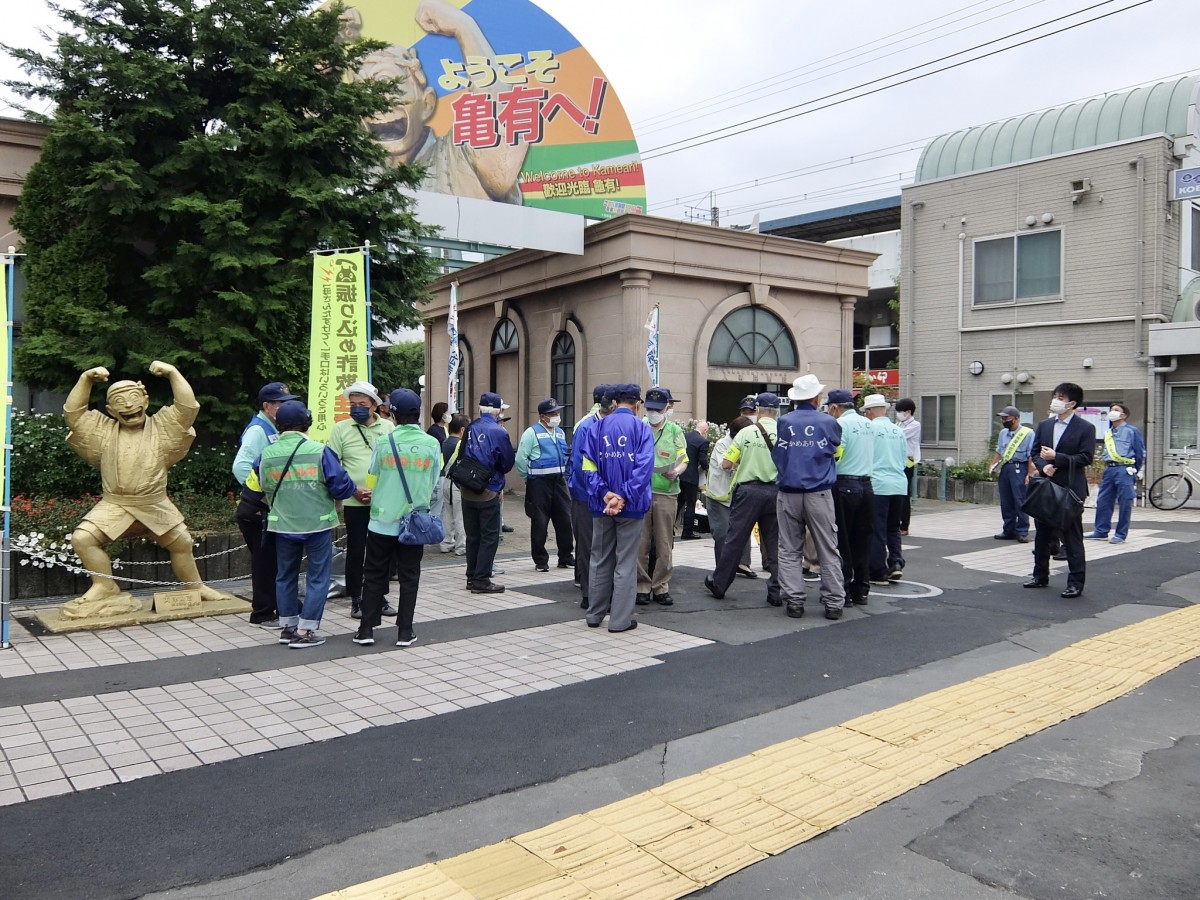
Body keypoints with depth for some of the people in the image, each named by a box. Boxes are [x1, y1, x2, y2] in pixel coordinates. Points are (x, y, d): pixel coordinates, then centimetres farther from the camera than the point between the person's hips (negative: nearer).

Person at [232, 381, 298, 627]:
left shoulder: (275, 430, 11)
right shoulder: (258, 430, -16)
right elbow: (240, 466, -28)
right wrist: (263, 494, -21)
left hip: (276, 508, 8)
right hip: (259, 509, -8)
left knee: (279, 560, 15)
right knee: (265, 561, 1)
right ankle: (263, 614, 12)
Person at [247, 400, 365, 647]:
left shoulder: (266, 455, -2)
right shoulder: (319, 451, -14)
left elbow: (259, 488, 9)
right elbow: (340, 485, -13)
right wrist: (359, 492, 7)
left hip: (283, 525, 4)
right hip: (318, 524, -4)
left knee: (286, 575, 19)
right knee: (317, 577, 6)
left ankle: (288, 627, 26)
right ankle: (304, 631, 4)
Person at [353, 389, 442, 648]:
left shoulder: (384, 442, -7)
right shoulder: (431, 444, -5)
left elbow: (371, 482, 4)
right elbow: (435, 486, 2)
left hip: (382, 521, 0)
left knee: (375, 575, 11)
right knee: (409, 577, 10)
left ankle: (366, 629, 14)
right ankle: (405, 632, 12)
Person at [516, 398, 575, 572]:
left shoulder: (560, 432, 13)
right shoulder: (532, 433, -7)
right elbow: (520, 459, -9)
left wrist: (562, 474, 13)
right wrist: (529, 479, -3)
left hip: (559, 481, 6)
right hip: (539, 484, -6)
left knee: (565, 520, 8)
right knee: (539, 523, 1)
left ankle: (566, 558, 20)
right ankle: (540, 561, 11)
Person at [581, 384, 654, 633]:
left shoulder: (596, 428, 3)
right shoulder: (642, 429, -6)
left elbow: (589, 466, -6)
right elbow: (644, 467, -16)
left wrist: (604, 493, -12)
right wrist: (624, 497, -18)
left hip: (601, 505, 3)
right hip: (630, 507, -3)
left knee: (600, 560, 15)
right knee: (625, 563, 4)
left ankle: (595, 615, 24)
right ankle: (620, 620, 7)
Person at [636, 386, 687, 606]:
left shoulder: (675, 431, 9)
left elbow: (683, 460, 9)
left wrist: (676, 472, -12)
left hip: (666, 495, 0)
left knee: (664, 544, 4)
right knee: (640, 544, 1)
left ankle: (661, 586, 15)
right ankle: (642, 586, 11)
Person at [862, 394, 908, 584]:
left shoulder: (870, 428, -8)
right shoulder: (898, 430, 9)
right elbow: (905, 457, 15)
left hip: (878, 485, -5)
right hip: (899, 484, 5)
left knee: (877, 529, 3)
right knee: (893, 527, 19)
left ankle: (879, 572, 8)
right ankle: (896, 563, 6)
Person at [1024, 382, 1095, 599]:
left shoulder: (1085, 428, -6)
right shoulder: (1044, 425, 9)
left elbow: (1086, 458, -12)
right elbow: (1035, 452, 9)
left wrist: (1056, 457, -20)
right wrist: (1043, 466, -11)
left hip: (1070, 489, -6)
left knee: (1072, 536, 0)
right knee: (1042, 533, 14)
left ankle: (1076, 582, 7)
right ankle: (1040, 575, 26)